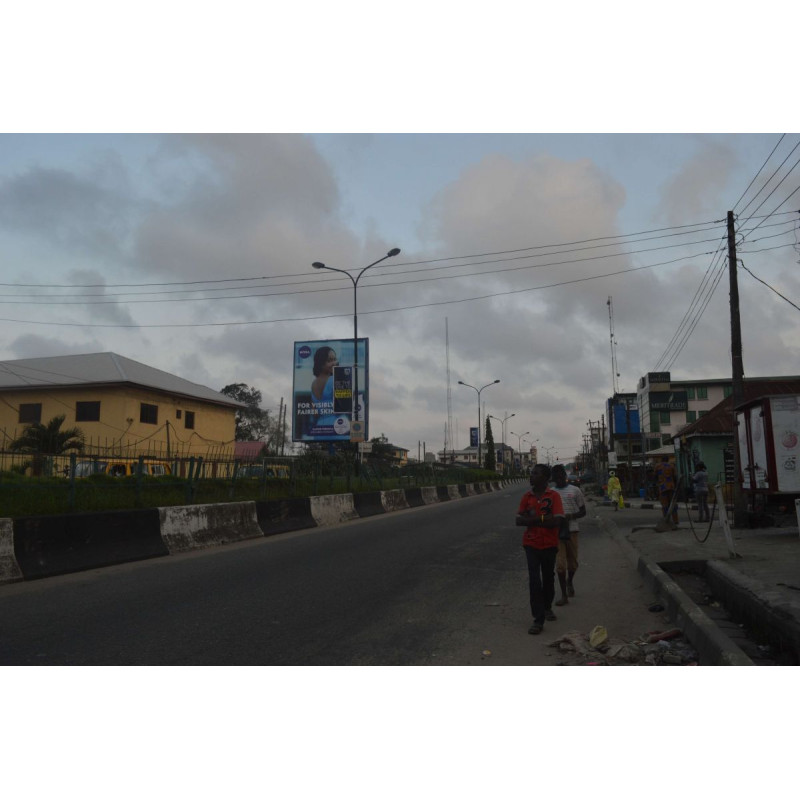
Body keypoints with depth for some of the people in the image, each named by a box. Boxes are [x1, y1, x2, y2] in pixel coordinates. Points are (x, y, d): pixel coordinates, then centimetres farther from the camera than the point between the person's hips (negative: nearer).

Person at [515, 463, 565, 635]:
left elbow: (557, 521, -18)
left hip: (549, 544, -1)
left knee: (548, 578, 17)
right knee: (534, 581, -6)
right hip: (531, 544, 1)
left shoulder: (554, 496, -9)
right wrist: (543, 519, -16)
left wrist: (534, 519, -15)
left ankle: (547, 607, 41)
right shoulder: (527, 497, 0)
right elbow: (519, 520, -5)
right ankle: (538, 620, -3)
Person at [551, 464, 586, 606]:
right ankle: (564, 595, 5)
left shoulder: (575, 491, 1)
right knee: (560, 564, -4)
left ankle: (569, 582, 42)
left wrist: (571, 516, -15)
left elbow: (583, 512, 4)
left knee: (573, 563, 11)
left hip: (572, 530, 0)